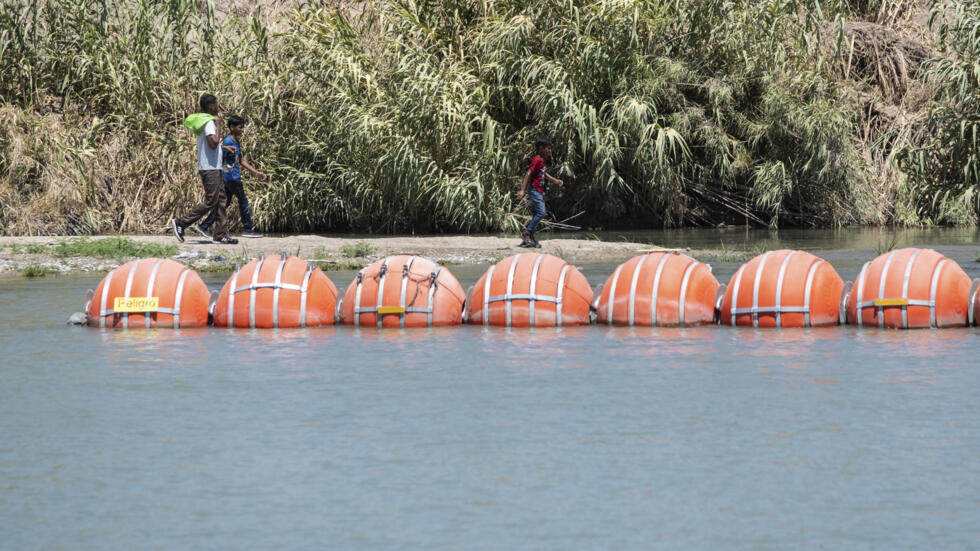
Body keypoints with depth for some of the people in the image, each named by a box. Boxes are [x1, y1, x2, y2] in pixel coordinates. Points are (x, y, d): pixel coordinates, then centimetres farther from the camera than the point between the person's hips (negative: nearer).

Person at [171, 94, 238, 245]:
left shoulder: (203, 121, 15)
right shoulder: (209, 123, -16)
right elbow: (213, 143, -26)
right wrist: (217, 126, -17)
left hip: (214, 168, 10)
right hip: (210, 168, -10)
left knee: (220, 201, 9)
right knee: (210, 202, -9)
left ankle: (220, 235, 9)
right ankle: (181, 222, -6)